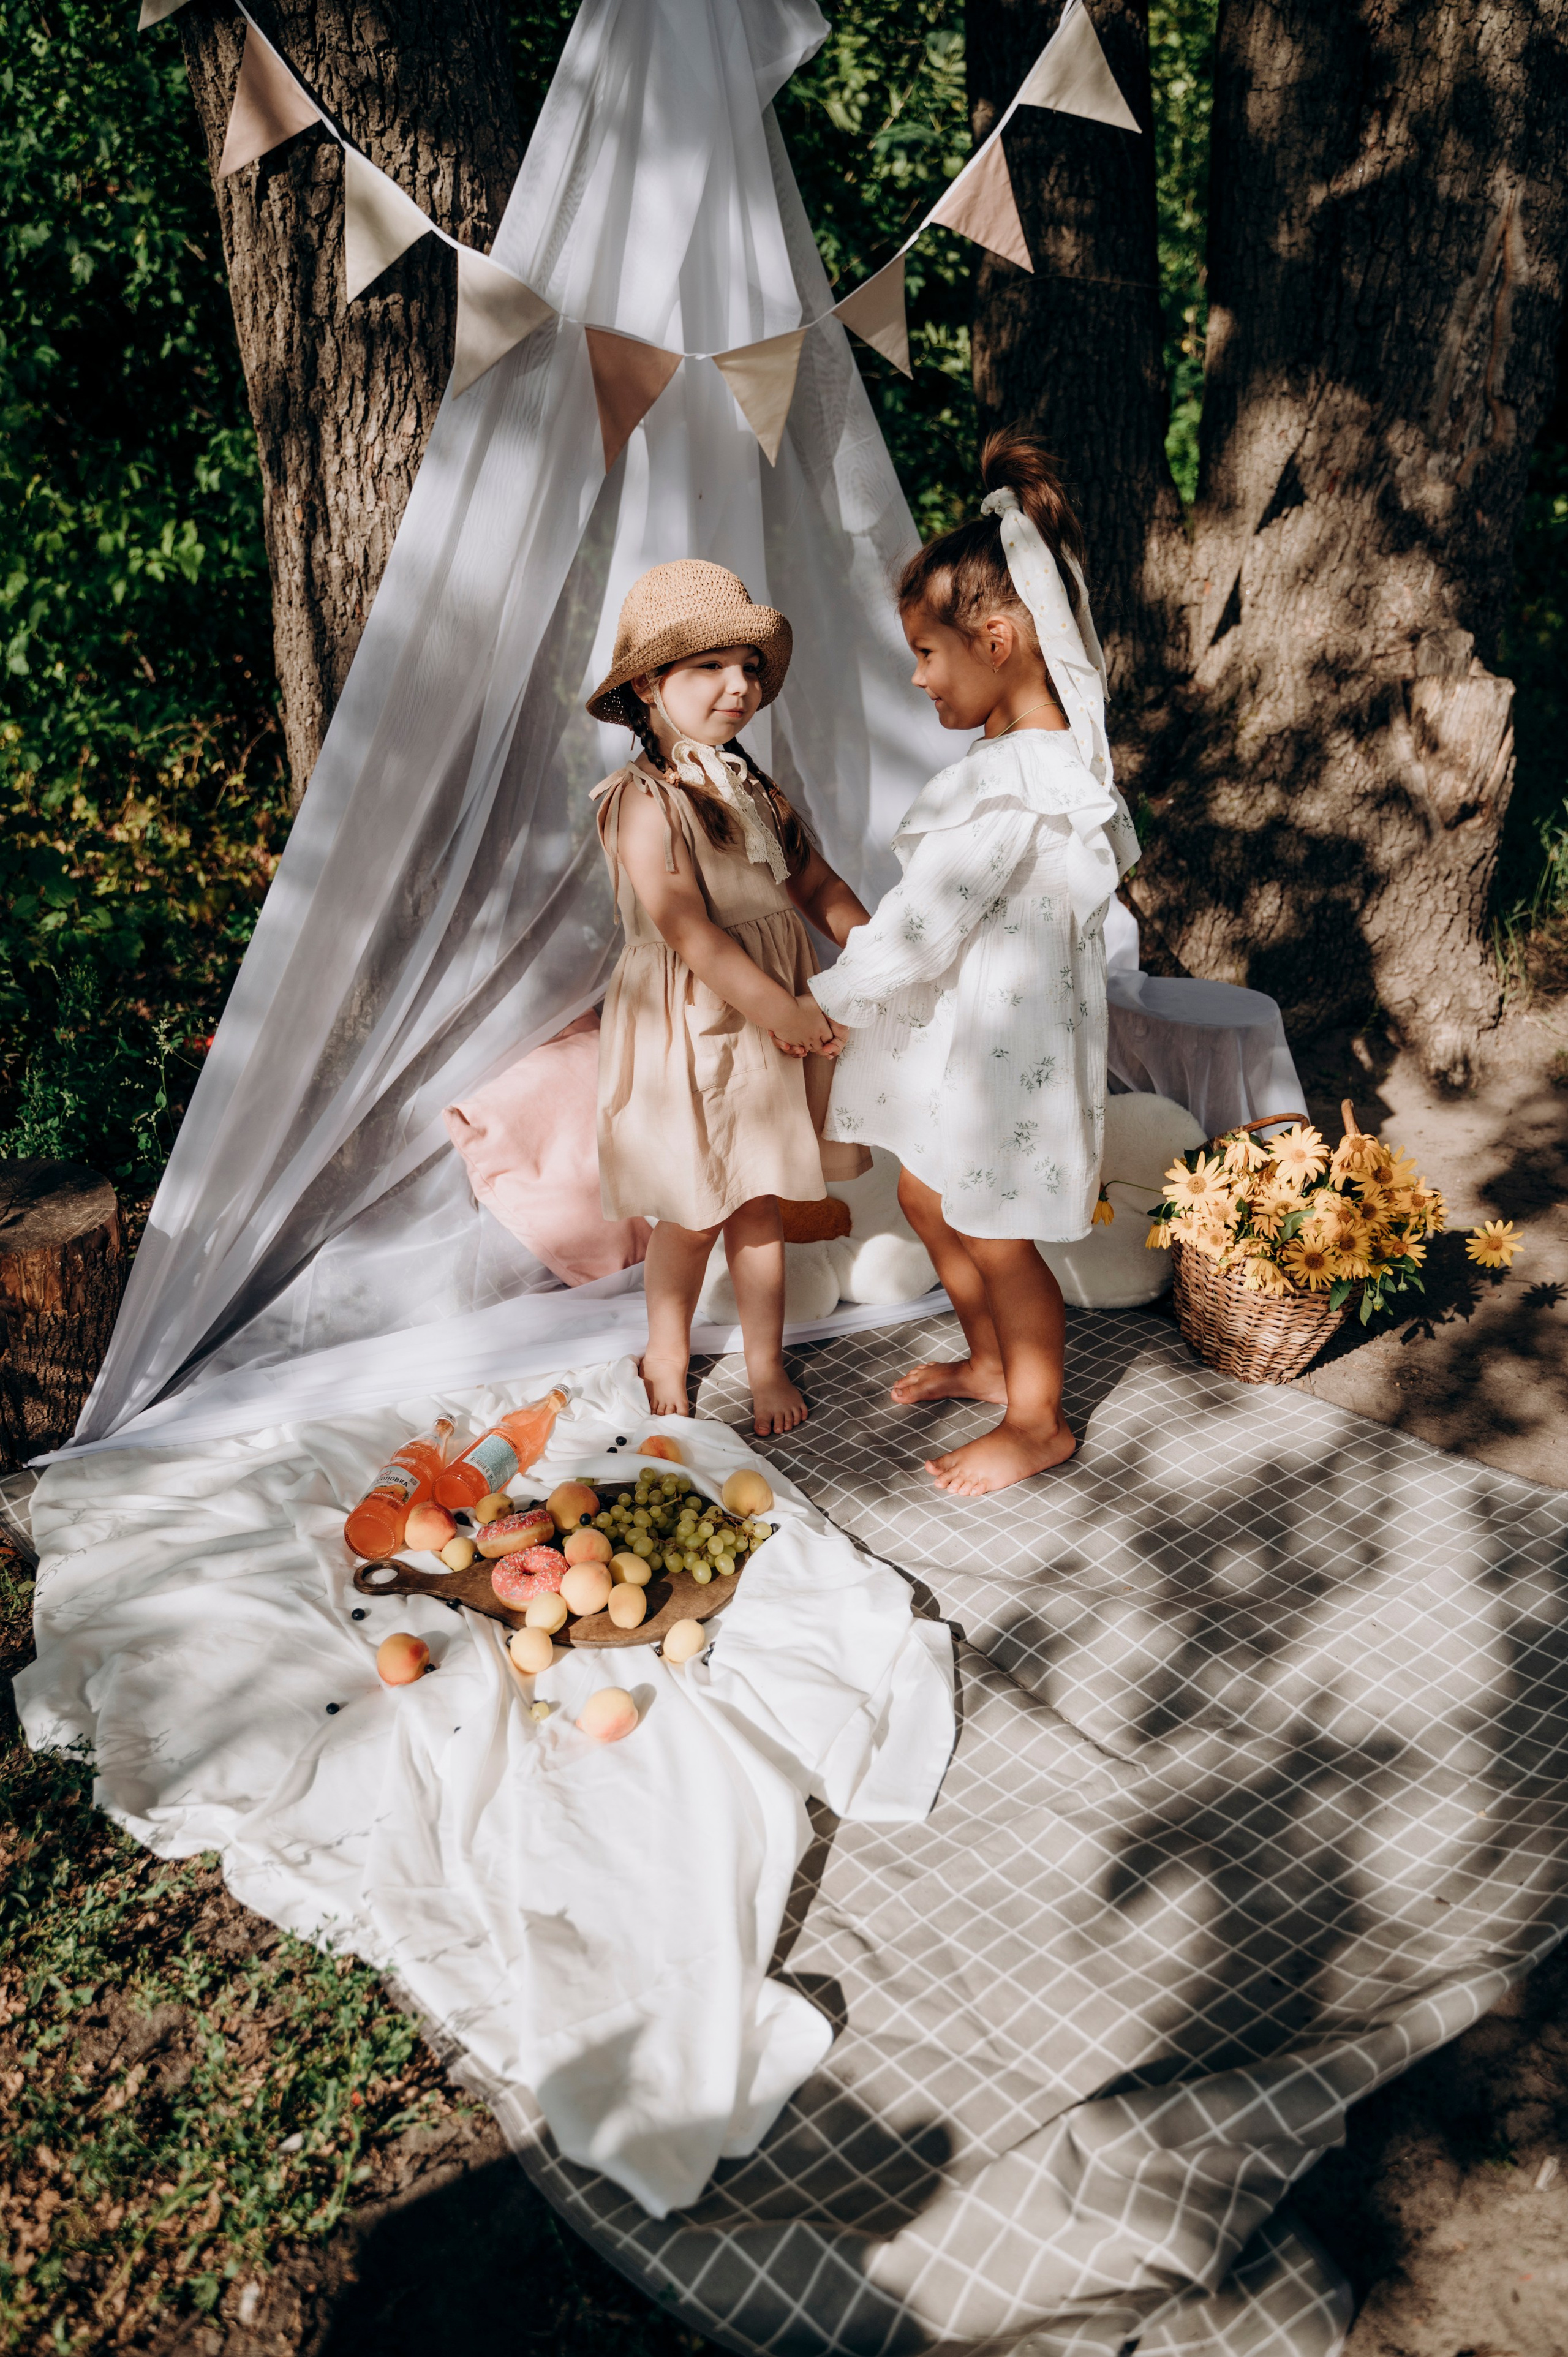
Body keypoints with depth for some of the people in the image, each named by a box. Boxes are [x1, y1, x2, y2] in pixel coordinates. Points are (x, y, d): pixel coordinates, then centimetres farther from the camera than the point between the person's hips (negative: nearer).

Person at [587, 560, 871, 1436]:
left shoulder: (756, 789, 8)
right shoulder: (645, 802, -16)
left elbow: (818, 884, 13)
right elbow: (690, 935, -23)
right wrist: (787, 1013, -22)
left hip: (772, 1023, 6)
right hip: (686, 1031, -6)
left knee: (761, 1203, 14)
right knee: (693, 1214, 7)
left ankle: (767, 1362, 29)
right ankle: (668, 1350, 33)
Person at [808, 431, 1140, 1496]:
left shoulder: (1002, 789, -29)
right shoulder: (1067, 745, 2)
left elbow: (917, 936, -26)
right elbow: (1119, 850, 18)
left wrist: (825, 1005, -11)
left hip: (998, 1043, -10)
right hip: (969, 1034, 10)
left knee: (995, 1235, 8)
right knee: (930, 1198, 24)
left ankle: (1038, 1421, 29)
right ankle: (990, 1361, 45)